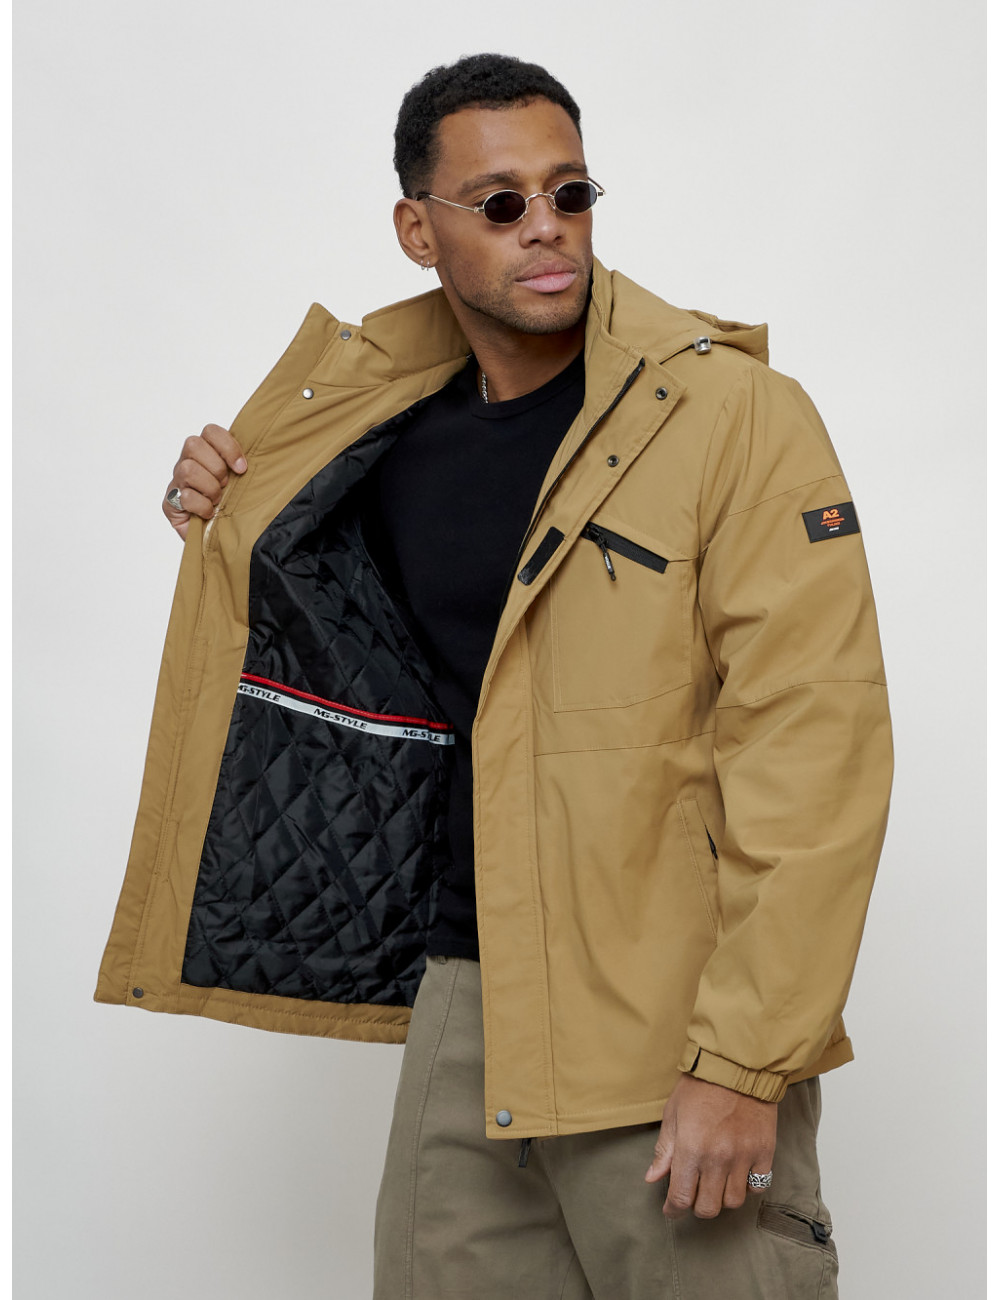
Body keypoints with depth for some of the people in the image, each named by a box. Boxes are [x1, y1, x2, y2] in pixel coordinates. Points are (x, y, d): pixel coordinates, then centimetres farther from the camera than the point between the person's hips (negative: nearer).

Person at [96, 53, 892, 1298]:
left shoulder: (738, 418, -10)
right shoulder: (390, 436, 8)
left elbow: (812, 753, -15)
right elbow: (324, 633, 28)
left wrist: (744, 1065, -19)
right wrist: (226, 517, 8)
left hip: (667, 1024, -5)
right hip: (465, 997, 6)